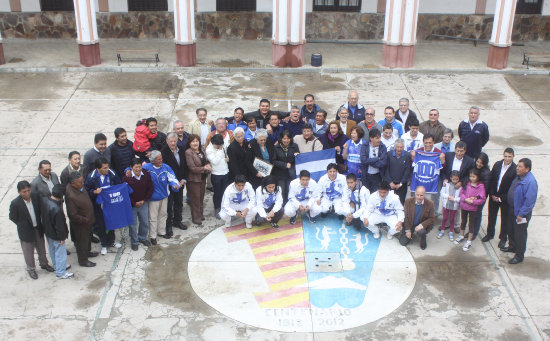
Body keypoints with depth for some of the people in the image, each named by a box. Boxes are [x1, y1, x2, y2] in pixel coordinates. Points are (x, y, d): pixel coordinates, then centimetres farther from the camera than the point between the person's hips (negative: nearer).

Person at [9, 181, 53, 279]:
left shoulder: (36, 196, -17)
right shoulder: (15, 203, -28)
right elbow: (13, 218, -12)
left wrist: (38, 222, 3)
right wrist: (24, 226, -5)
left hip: (38, 228, 4)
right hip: (26, 232, -4)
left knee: (41, 248, 24)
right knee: (28, 252, 16)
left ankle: (44, 263, 49)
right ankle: (31, 269, 40)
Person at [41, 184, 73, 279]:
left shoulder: (43, 199, -17)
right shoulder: (57, 209, -38)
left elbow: (41, 214, 3)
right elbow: (60, 226, -26)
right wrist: (62, 237, -12)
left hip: (47, 231, 8)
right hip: (55, 235, -8)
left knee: (52, 249, 27)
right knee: (60, 252, 12)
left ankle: (57, 266, 49)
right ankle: (61, 273, 29)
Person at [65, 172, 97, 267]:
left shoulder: (80, 187, -12)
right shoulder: (71, 196, -38)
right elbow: (73, 215, -31)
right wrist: (84, 220, -21)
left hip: (87, 220, 8)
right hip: (80, 224, -8)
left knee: (87, 237, 30)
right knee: (82, 241, 13)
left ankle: (87, 252, 54)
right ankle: (83, 260, 35)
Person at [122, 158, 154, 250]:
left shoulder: (146, 174, -9)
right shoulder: (127, 178, -18)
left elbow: (150, 189, 1)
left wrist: (144, 200, -7)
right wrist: (134, 203, -13)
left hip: (144, 203, 3)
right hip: (132, 205, -3)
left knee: (145, 222, 16)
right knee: (133, 224, 8)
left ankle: (142, 238, 39)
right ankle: (134, 242, 26)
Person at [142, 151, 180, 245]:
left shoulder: (166, 167, -9)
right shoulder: (147, 167, -17)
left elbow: (172, 178, -11)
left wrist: (175, 185, -31)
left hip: (164, 196, 4)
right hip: (153, 197, -4)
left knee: (163, 214, 21)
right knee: (153, 217, 3)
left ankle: (161, 232, 40)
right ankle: (152, 236, 19)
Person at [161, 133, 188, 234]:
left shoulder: (182, 150, 3)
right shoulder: (164, 152, -15)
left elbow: (185, 166, 8)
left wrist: (183, 180, -1)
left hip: (180, 183, 6)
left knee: (179, 203, 17)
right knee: (169, 205, 1)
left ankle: (177, 221, 33)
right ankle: (168, 225, 12)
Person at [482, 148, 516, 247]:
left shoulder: (515, 169, -19)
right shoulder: (497, 164, -5)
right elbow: (491, 180, 2)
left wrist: (501, 198, -14)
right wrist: (492, 194, -5)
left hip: (505, 199, -4)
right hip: (493, 196, 4)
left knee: (505, 219, 13)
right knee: (491, 216, 19)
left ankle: (503, 238, 31)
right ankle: (490, 234, 40)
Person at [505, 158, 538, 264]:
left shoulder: (530, 181, -28)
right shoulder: (518, 177, 0)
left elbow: (530, 200, -26)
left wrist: (521, 214, -21)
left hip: (521, 212, -8)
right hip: (512, 209, 8)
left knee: (520, 233, 5)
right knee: (513, 229, 24)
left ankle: (519, 256, 20)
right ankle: (512, 247, 45)